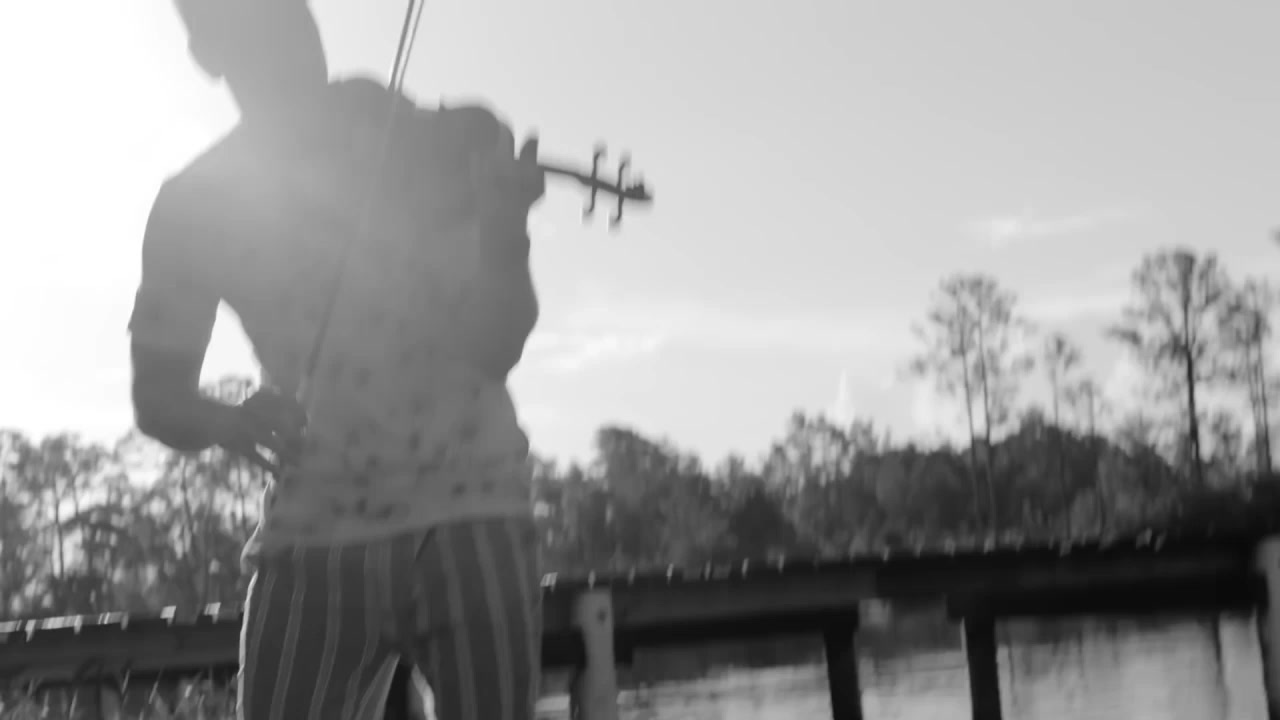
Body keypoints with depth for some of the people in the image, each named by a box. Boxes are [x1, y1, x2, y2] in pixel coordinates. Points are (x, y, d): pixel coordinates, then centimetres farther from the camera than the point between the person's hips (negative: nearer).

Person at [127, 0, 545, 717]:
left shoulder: (436, 148, -3)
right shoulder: (196, 203, 3)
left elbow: (495, 348, -9)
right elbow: (159, 393, 6)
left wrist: (506, 234, -30)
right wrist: (226, 422, -16)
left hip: (469, 514, -1)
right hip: (310, 538, 2)